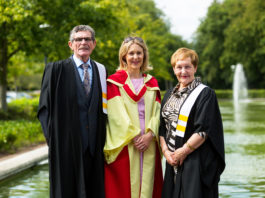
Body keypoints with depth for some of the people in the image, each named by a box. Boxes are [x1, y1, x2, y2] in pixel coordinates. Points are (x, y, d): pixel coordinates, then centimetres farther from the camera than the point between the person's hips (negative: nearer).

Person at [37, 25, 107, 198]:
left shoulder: (101, 71, 11)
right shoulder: (56, 69, 1)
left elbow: (104, 108, 14)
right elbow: (45, 107, 0)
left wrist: (102, 138, 3)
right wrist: (53, 137, -8)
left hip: (94, 145, 3)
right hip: (66, 144, -3)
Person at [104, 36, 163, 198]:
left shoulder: (152, 83, 15)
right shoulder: (114, 81, 3)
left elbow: (157, 112, 7)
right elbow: (116, 113, -6)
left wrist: (149, 135, -9)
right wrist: (133, 136, -13)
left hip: (148, 143, 4)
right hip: (123, 145, -3)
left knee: (147, 185, 2)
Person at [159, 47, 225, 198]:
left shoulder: (205, 94, -5)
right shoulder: (169, 95, 15)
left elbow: (204, 129, -14)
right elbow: (162, 127, 12)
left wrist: (183, 151, -14)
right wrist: (165, 150, -3)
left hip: (196, 162, -6)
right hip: (173, 162, 6)